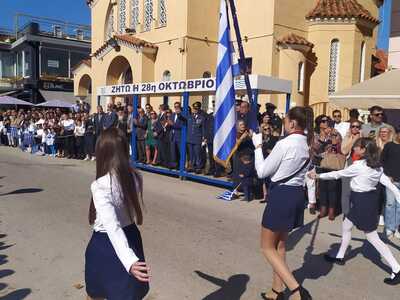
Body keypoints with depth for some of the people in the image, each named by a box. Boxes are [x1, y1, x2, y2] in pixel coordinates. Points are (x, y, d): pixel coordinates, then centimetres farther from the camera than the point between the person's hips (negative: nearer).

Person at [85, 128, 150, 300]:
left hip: (105, 245, -5)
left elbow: (113, 227, -35)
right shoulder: (136, 177, -7)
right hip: (131, 238, 5)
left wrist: (129, 261, -42)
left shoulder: (100, 185, -24)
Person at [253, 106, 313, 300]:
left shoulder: (284, 144, -19)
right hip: (297, 194, 8)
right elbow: (308, 173, 13)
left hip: (281, 194, -8)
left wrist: (258, 146, -4)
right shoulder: (307, 144, 6)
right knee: (280, 244, 21)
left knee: (267, 247, 5)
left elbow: (262, 172, -11)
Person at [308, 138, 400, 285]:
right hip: (369, 199, 9)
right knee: (346, 226, 21)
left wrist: (318, 176, 1)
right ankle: (340, 257, 35)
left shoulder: (359, 165, -19)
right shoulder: (376, 166, 4)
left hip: (363, 202, -9)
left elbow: (337, 174, -11)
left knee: (373, 238, 0)